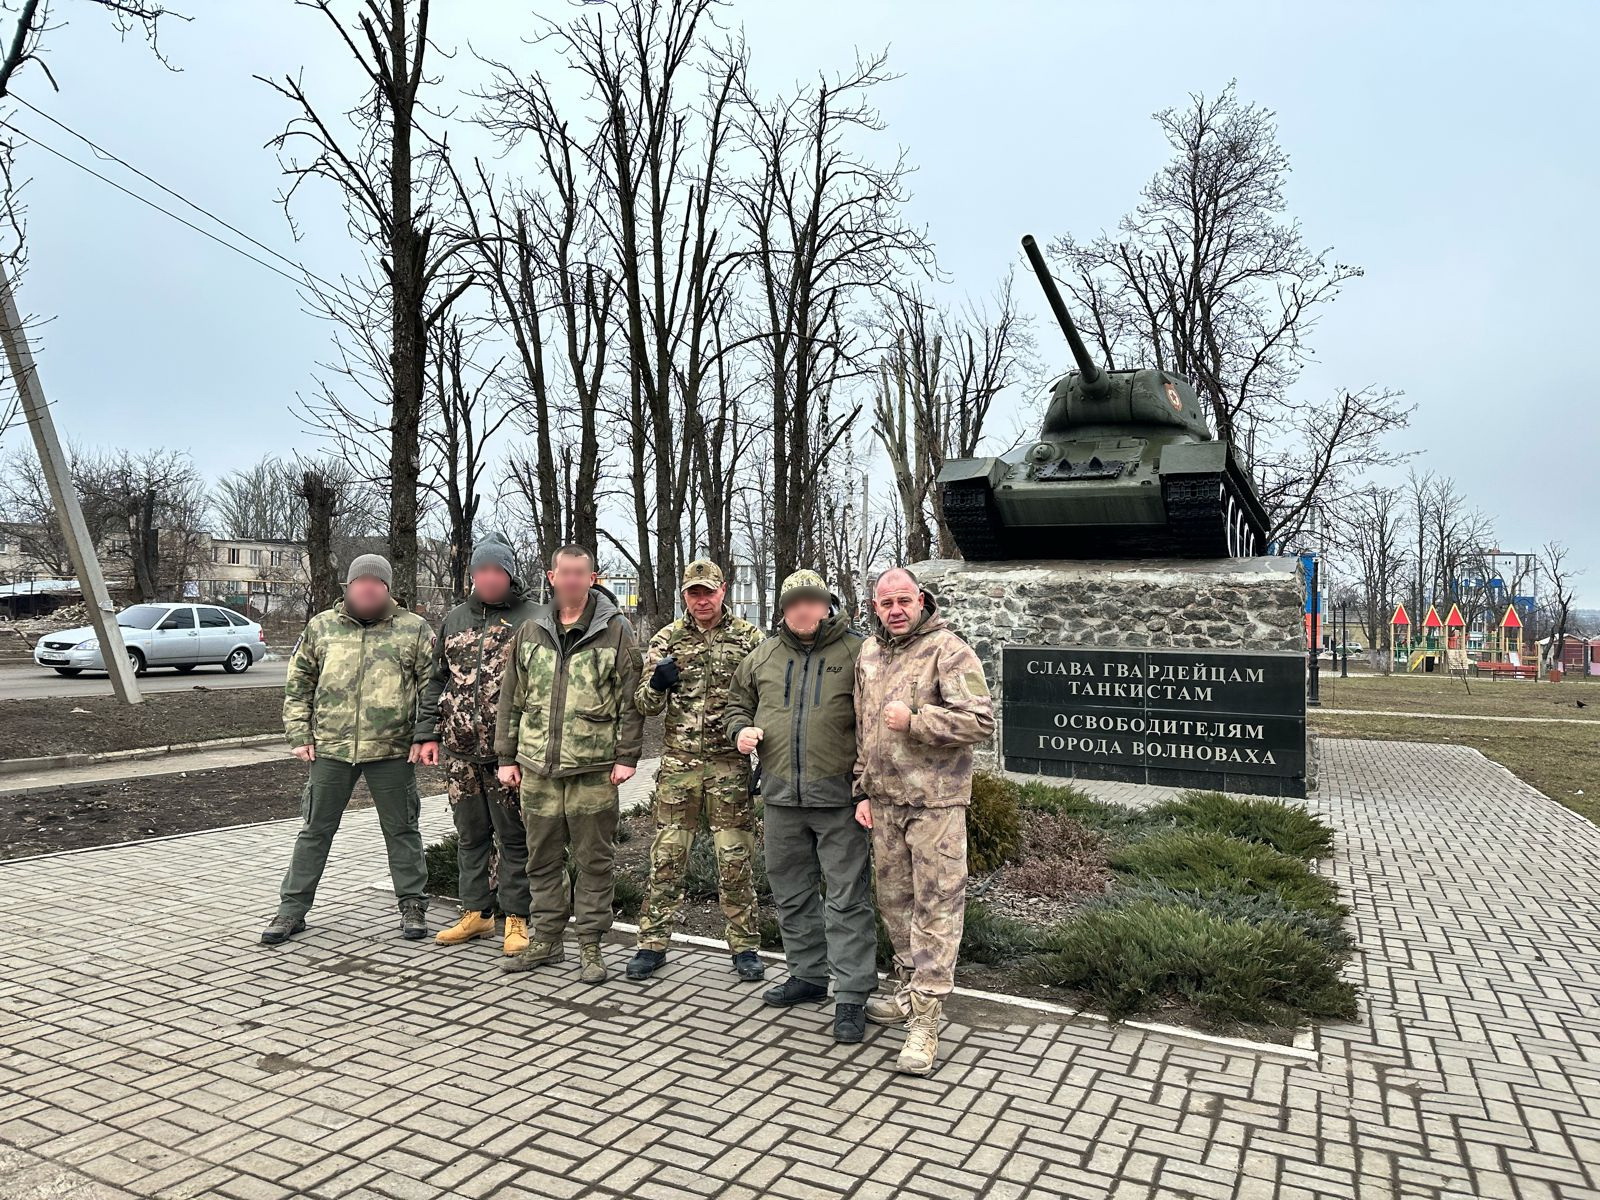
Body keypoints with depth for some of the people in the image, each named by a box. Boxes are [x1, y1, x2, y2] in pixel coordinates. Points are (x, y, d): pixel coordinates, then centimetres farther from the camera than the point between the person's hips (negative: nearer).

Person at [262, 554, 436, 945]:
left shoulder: (413, 629, -1)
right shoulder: (321, 627, 6)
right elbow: (297, 685, 10)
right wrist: (299, 735, 3)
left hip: (392, 751, -2)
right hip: (330, 748, 2)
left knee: (401, 830, 9)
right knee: (315, 830, 12)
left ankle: (413, 906, 21)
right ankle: (292, 909, 24)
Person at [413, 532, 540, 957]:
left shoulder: (533, 618, -3)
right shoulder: (454, 619, 13)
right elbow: (435, 680, 16)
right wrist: (427, 733, 9)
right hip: (460, 751, 5)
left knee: (513, 838, 3)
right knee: (470, 836, 14)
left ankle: (516, 919, 14)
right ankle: (475, 912, 27)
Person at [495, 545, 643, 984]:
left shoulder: (615, 630, -1)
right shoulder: (530, 632, 10)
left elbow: (631, 698, -2)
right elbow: (511, 698, 13)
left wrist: (627, 755, -8)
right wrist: (506, 756, 10)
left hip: (595, 768, -4)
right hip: (537, 768, 4)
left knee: (594, 861, 5)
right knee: (542, 859, 13)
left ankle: (590, 946, 17)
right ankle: (545, 940, 28)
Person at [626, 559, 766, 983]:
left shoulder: (749, 637, 0)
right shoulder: (667, 640, 5)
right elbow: (645, 705, 6)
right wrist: (656, 684, -17)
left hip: (730, 763, -1)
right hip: (678, 762, 2)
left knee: (736, 859, 4)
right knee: (666, 855, 6)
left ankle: (745, 945, 18)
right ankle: (653, 943, 19)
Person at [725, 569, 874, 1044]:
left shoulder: (856, 653, -4)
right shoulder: (763, 656, 10)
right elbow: (738, 703, 24)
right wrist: (740, 730, 0)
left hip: (839, 797, -5)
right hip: (781, 795, 5)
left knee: (847, 898, 0)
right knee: (792, 893, 16)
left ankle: (851, 996, 9)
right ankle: (808, 975, 33)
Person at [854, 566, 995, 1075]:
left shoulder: (948, 650, -10)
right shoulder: (868, 655, 11)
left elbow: (981, 720, -17)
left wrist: (914, 721, -22)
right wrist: (865, 790, 14)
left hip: (935, 801, -7)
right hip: (885, 801, 7)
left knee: (936, 905, -3)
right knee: (895, 899, 17)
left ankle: (925, 1019, 3)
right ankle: (909, 990, 33)